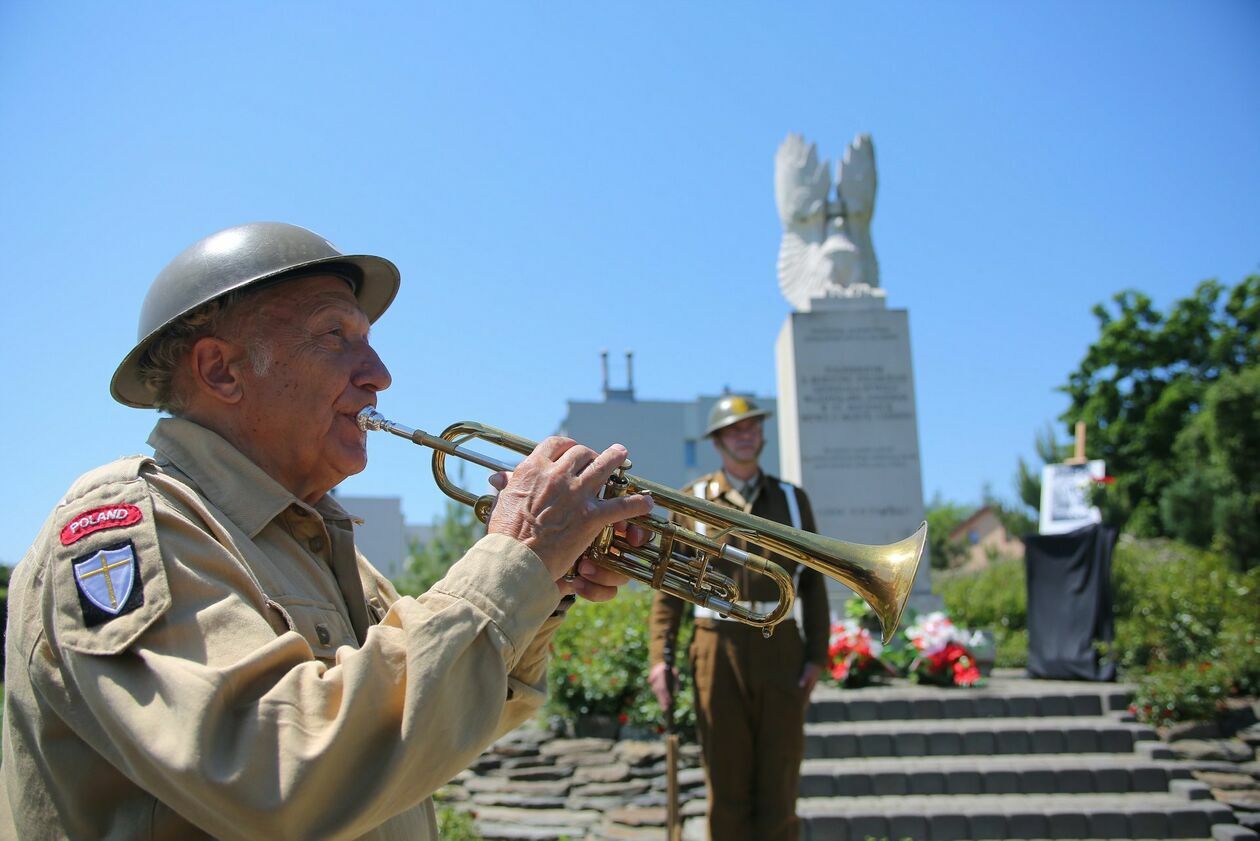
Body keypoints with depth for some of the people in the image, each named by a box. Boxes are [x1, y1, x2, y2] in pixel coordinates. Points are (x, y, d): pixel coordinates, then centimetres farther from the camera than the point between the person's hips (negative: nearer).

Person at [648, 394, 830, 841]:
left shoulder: (792, 499, 11)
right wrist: (659, 656, -7)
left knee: (779, 781, 5)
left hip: (781, 649, 1)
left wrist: (817, 655, 0)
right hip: (719, 650, -1)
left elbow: (812, 583, 9)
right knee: (726, 780, 5)